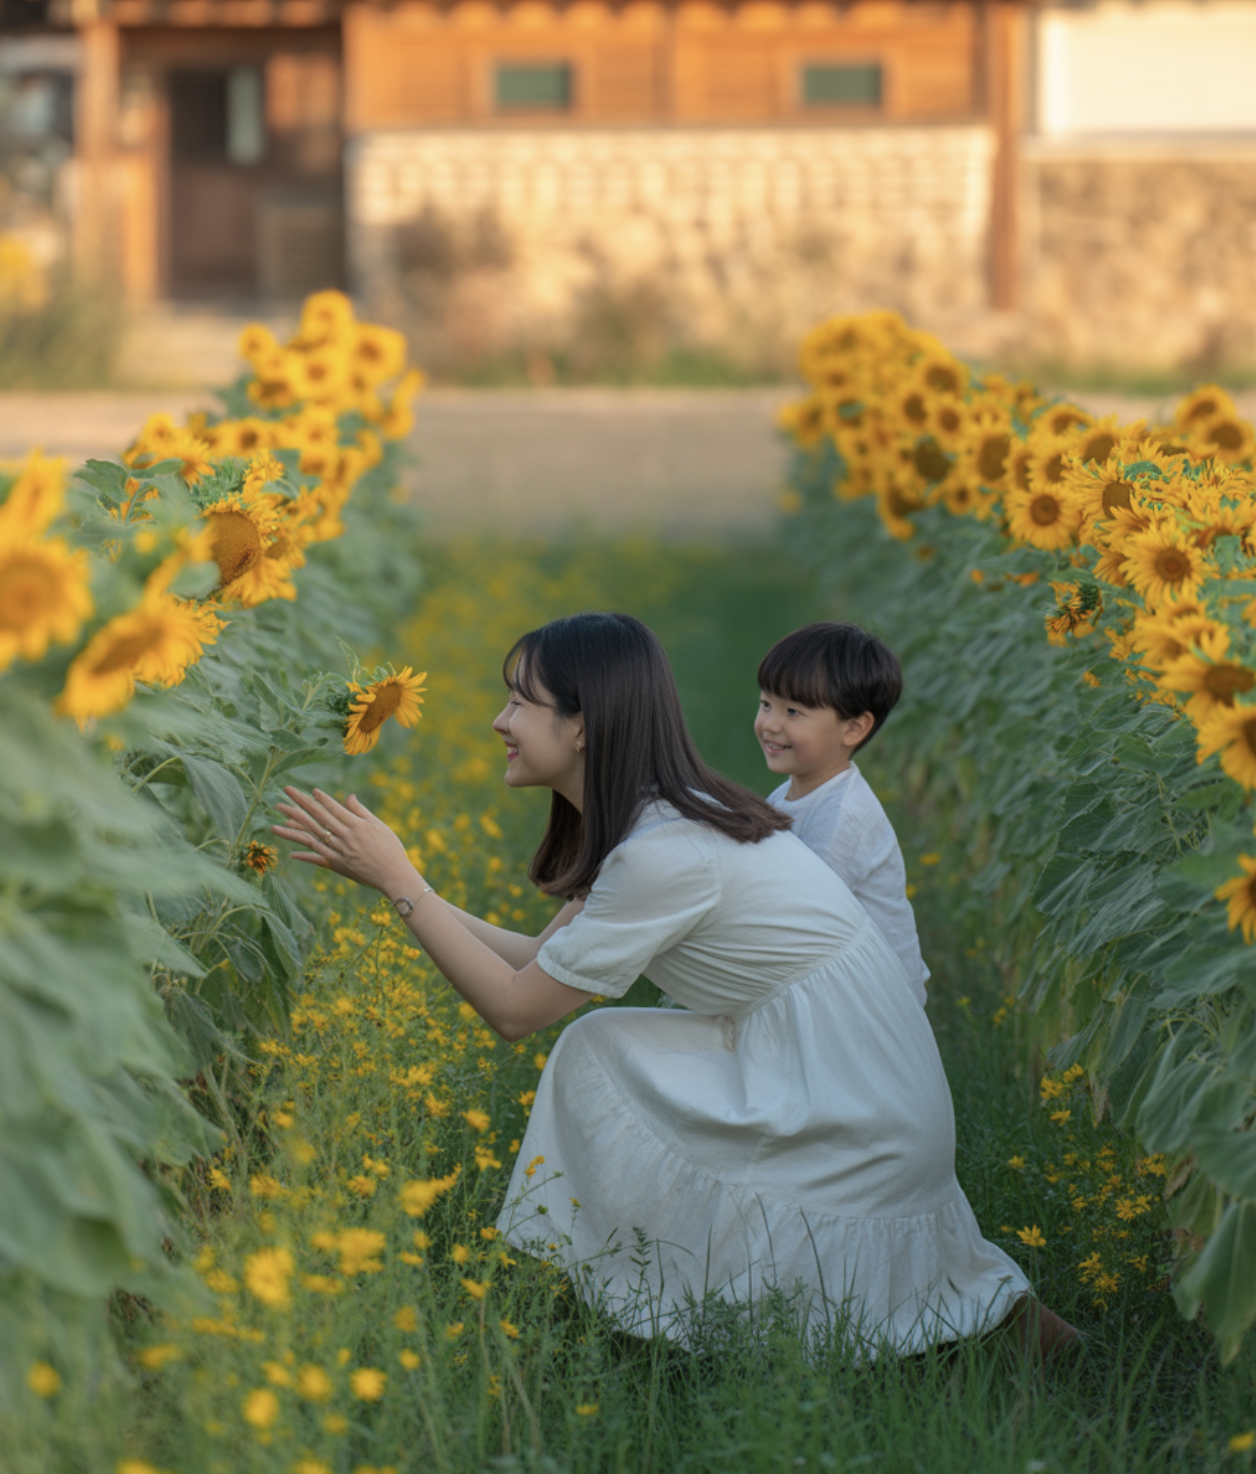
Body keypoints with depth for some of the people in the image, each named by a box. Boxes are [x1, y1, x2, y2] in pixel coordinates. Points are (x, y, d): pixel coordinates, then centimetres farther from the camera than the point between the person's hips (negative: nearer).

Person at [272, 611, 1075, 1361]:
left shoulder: (668, 854, -21)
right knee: (595, 1048, 5)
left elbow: (513, 1008, -14)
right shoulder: (663, 817, 8)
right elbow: (540, 960, 12)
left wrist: (398, 880, -8)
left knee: (594, 1065, -5)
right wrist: (395, 878, 9)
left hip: (851, 1132, -9)